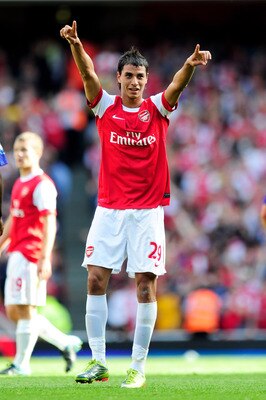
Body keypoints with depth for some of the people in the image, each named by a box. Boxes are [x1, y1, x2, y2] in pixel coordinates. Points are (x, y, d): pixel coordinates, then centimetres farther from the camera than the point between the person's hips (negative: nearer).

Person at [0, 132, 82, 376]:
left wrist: (45, 258, -22)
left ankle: (21, 364, -1)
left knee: (25, 308, -6)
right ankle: (65, 342, 17)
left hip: (31, 255, -9)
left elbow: (50, 223, -15)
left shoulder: (42, 185, -9)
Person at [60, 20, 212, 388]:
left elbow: (177, 85, -18)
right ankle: (98, 362, 2)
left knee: (146, 286, -4)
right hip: (109, 208, 1)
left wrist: (190, 64, -40)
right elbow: (88, 74, -14)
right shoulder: (105, 107, 3)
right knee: (96, 280, -5)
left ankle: (138, 367, 1)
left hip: (148, 210, -1)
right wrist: (76, 45, -33)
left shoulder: (157, 108, 2)